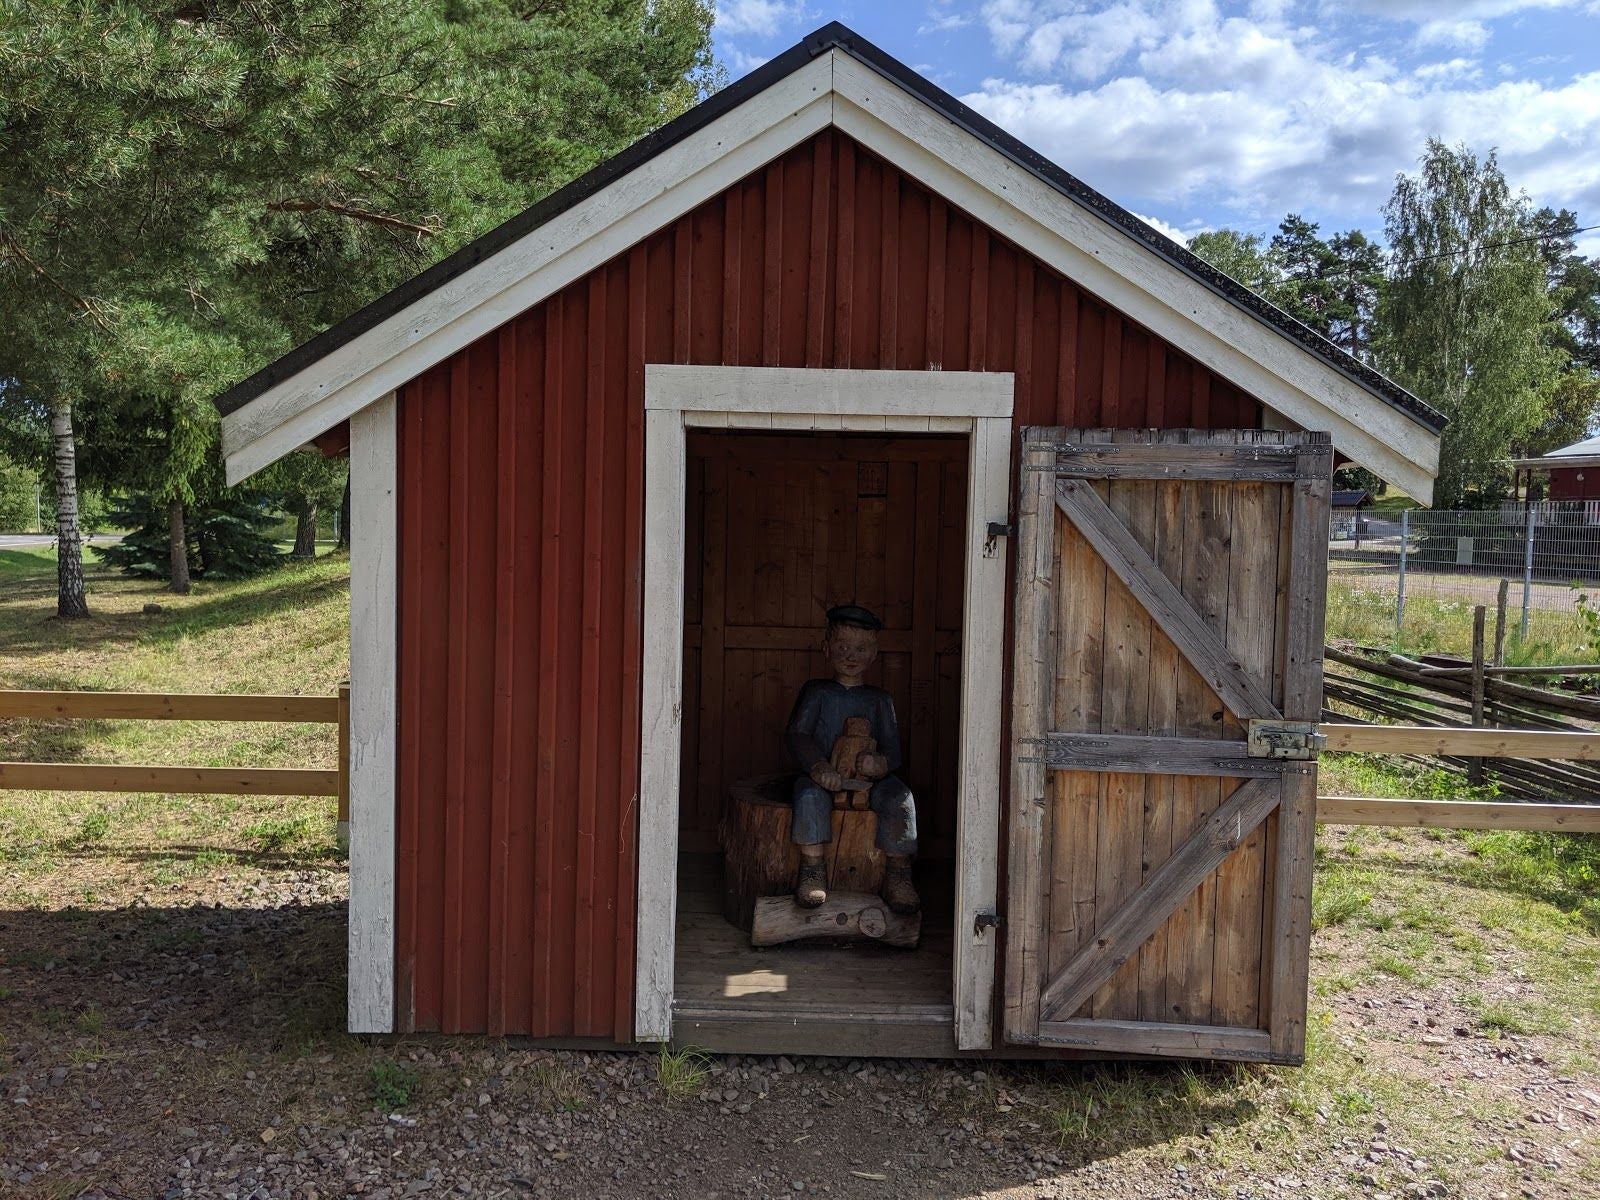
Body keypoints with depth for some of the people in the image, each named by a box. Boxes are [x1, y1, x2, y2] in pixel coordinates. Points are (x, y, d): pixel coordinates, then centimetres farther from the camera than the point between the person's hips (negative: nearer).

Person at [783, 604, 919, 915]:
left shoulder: (879, 699, 14)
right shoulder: (816, 691, 10)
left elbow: (892, 746, 6)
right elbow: (796, 734, -2)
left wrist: (881, 764, -22)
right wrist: (818, 767, -22)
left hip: (870, 776, 1)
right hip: (823, 774, -1)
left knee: (899, 796, -27)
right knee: (810, 793, -34)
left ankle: (898, 872, -18)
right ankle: (812, 868, -25)